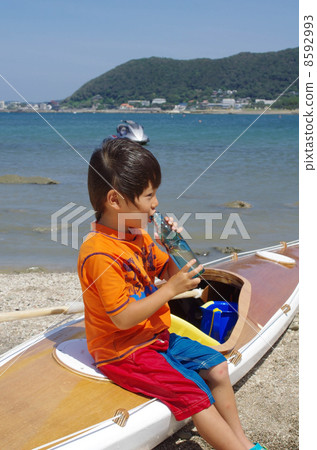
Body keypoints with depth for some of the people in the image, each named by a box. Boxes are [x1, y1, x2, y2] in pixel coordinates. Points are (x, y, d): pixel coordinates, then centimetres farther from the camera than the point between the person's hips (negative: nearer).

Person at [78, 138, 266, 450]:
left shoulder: (138, 235, 3)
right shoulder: (99, 254, -26)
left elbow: (168, 273, 13)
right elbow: (123, 318, -27)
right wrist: (171, 289, -25)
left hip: (156, 334, 9)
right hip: (124, 351, -9)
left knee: (217, 367, 7)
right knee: (195, 394, -17)